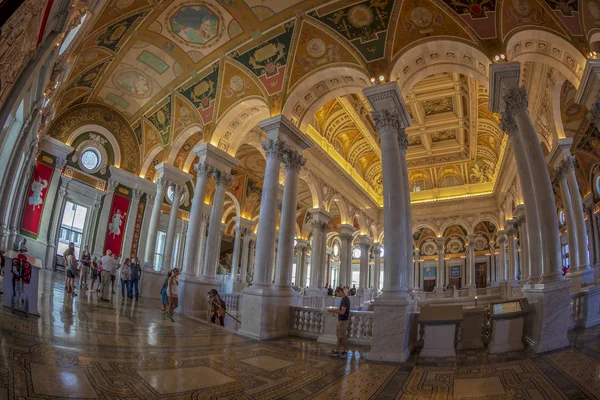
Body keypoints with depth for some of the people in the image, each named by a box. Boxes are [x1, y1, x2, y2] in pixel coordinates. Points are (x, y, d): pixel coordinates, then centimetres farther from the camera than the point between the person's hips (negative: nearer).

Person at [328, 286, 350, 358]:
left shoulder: (345, 299, -19)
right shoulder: (344, 299, 10)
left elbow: (342, 312, -24)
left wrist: (333, 310, -16)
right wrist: (334, 311, 10)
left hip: (343, 321, -9)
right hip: (341, 320, 9)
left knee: (343, 337, 2)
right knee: (339, 336, 14)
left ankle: (346, 352, 14)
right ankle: (337, 351, 21)